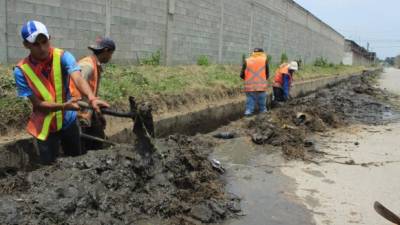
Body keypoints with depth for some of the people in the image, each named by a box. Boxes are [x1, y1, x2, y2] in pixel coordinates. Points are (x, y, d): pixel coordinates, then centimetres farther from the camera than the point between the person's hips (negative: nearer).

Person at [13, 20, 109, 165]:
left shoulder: (63, 57, -15)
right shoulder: (21, 71, -15)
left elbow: (78, 79, -33)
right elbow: (38, 104, -16)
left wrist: (92, 98, -53)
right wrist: (64, 106, -34)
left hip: (68, 121, 1)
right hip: (45, 127, -1)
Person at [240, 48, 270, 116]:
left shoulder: (247, 61, 7)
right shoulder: (264, 60, 6)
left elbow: (242, 75, 6)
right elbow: (267, 74, 9)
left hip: (249, 87, 1)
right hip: (261, 87, -1)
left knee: (250, 103, 6)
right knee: (262, 105, 10)